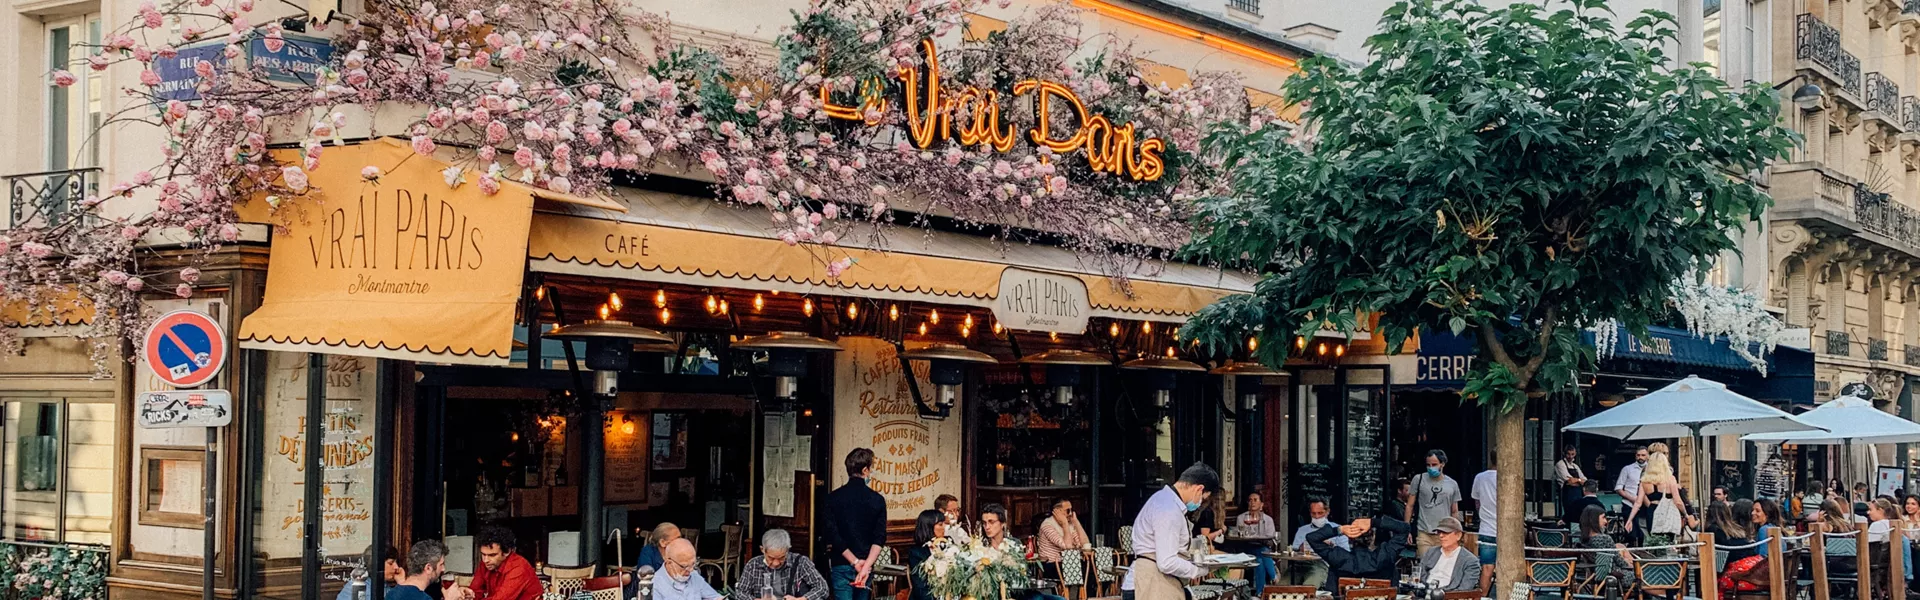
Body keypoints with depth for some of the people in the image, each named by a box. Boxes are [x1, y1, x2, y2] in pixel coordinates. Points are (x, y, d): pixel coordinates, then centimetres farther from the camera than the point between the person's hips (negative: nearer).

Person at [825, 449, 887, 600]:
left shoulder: (833, 498, -3)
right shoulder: (877, 500, -1)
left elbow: (833, 536, -9)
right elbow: (879, 538, -9)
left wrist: (855, 562, -6)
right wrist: (866, 566, -15)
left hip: (841, 565, -2)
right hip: (867, 564, 2)